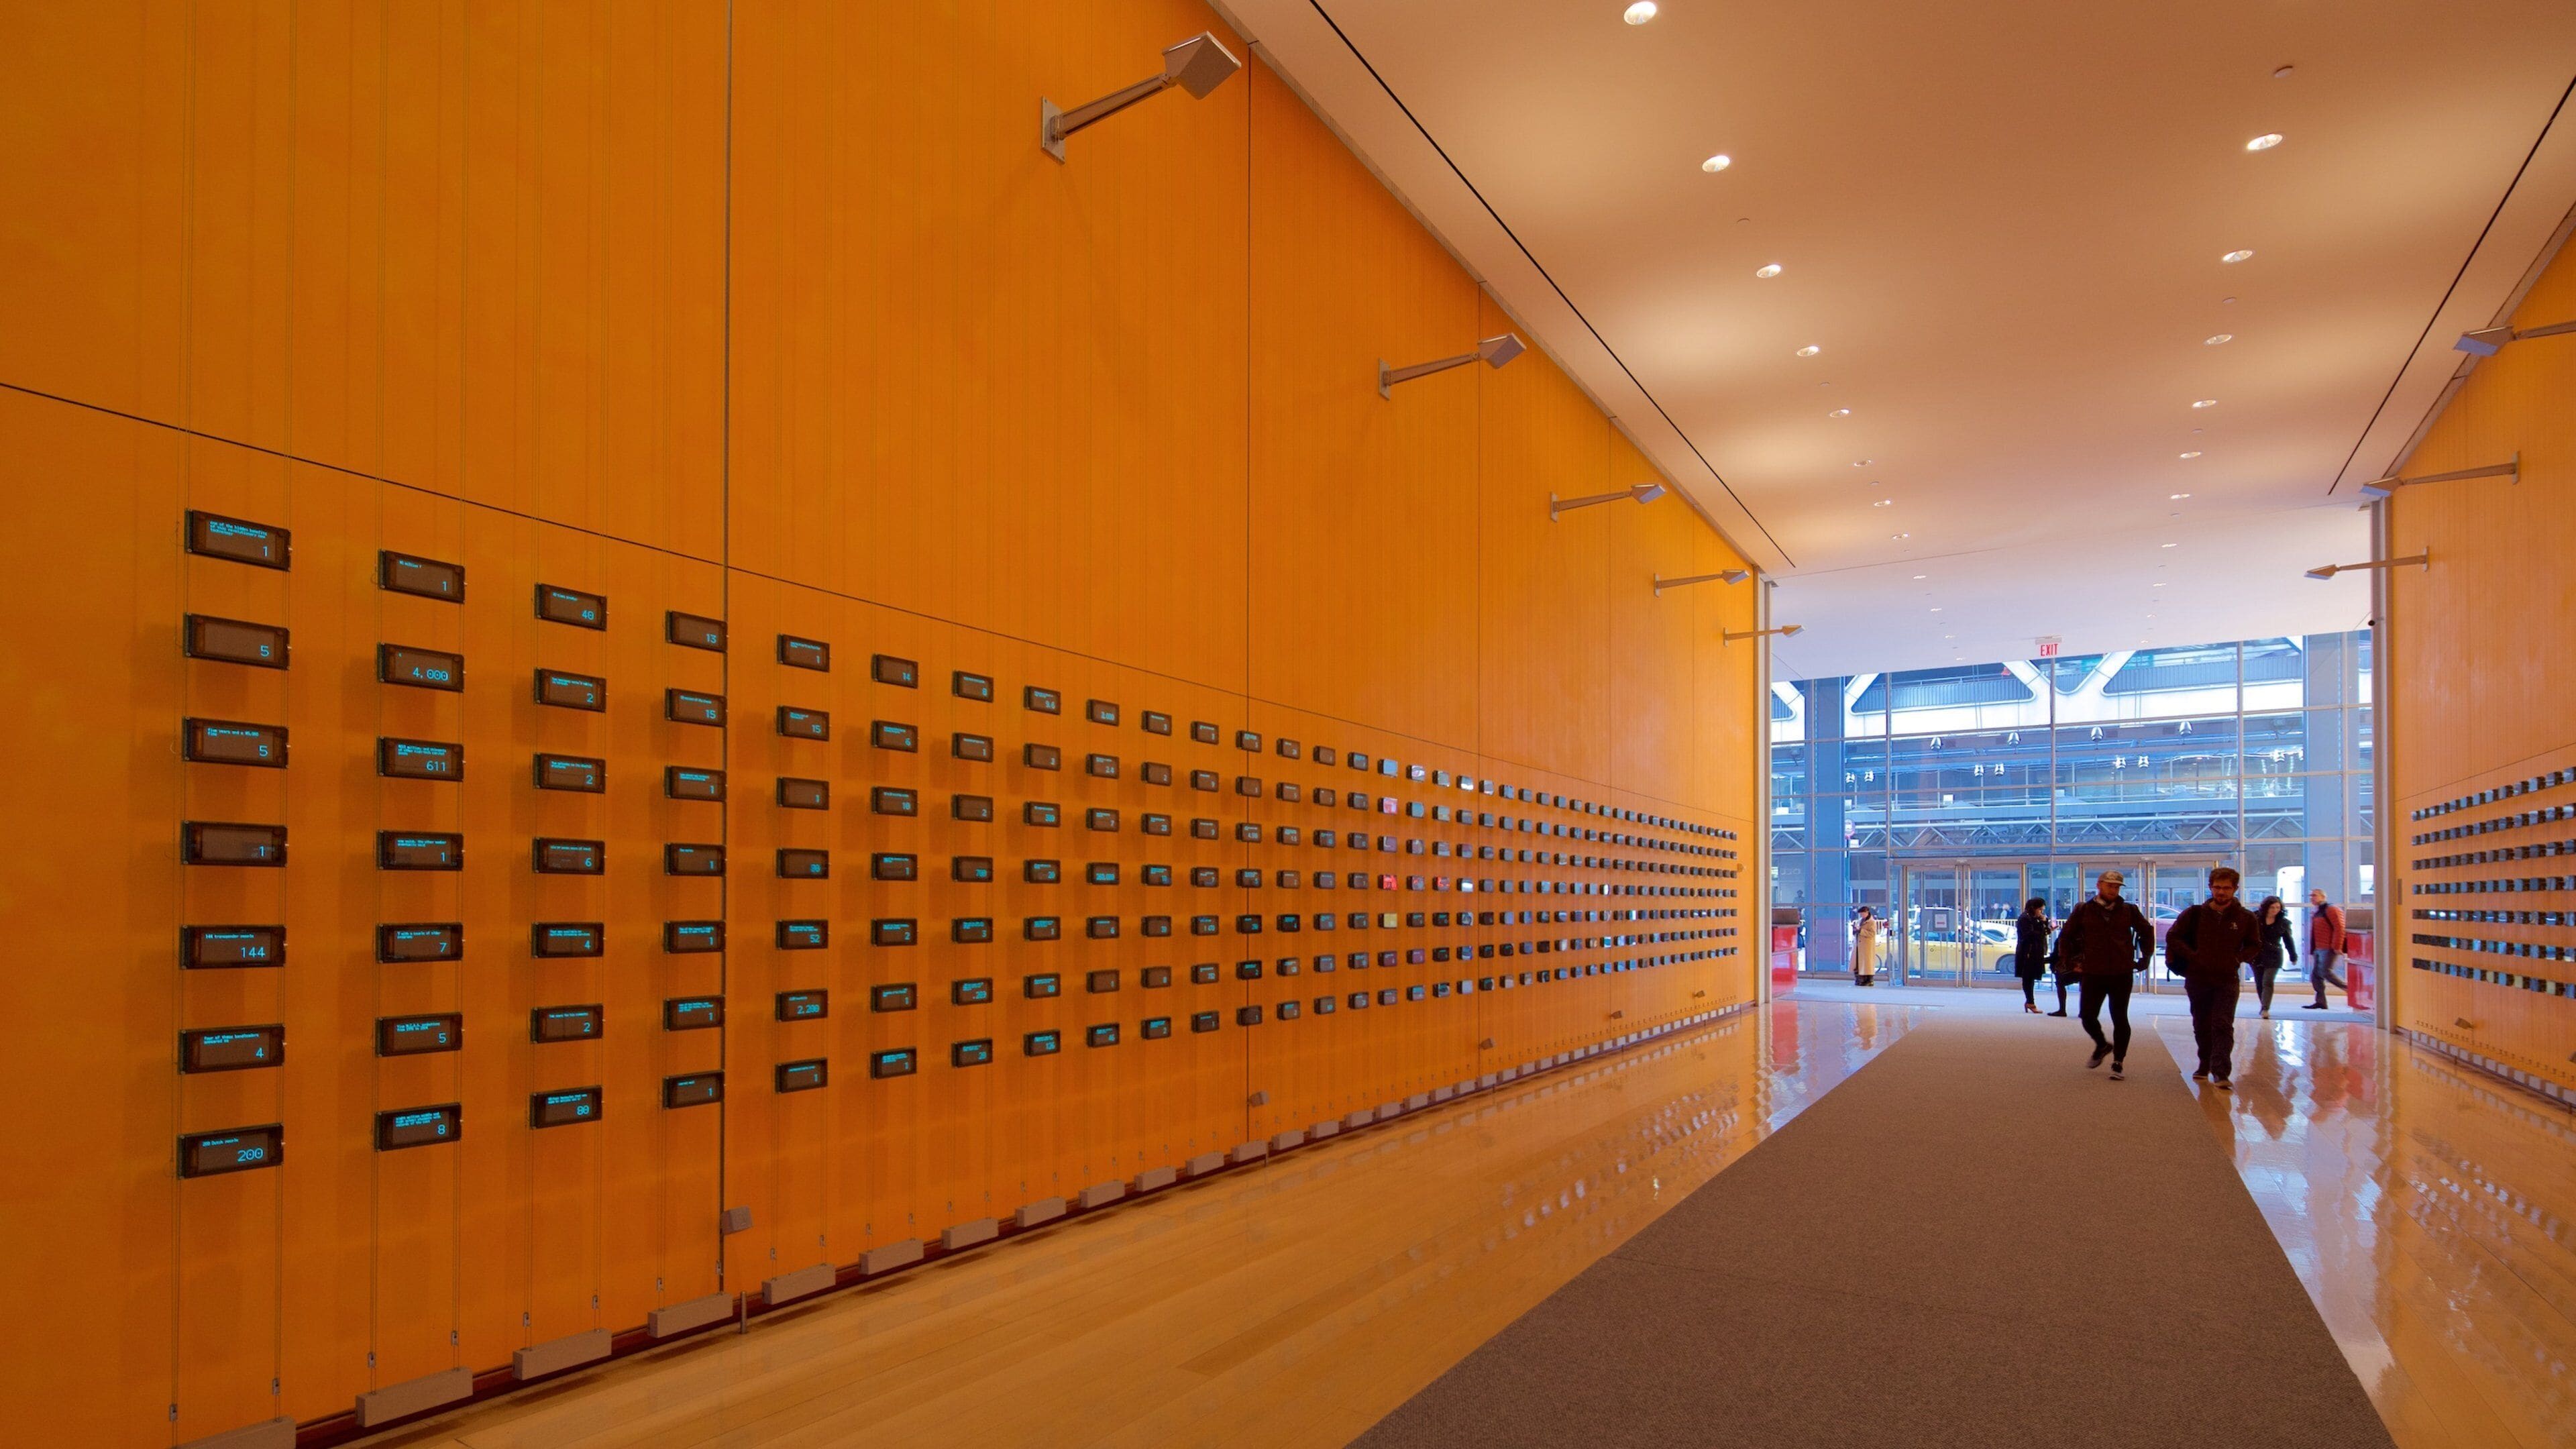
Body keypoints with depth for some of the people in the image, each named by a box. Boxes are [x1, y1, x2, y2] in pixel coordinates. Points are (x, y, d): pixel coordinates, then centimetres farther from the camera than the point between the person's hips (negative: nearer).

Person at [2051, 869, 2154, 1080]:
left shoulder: (2128, 911, 5)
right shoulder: (2083, 911, 2)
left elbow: (2147, 932, 18)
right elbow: (2065, 936, 10)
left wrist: (2145, 958, 12)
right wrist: (2070, 962, 4)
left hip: (2122, 975, 0)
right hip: (2092, 974, 0)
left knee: (2120, 1019, 3)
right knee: (2088, 1016, 3)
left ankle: (2119, 1062, 12)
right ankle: (2102, 1045, 31)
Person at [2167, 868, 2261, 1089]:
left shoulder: (2246, 918, 0)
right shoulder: (2194, 914, -1)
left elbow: (2255, 945, 12)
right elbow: (2173, 937, 3)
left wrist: (2238, 958, -5)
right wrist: (2192, 956, -9)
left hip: (2227, 980, -1)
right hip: (2198, 978, 1)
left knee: (2223, 1026, -11)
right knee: (2202, 1027, 12)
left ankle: (2221, 1073, -15)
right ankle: (2205, 1066, 28)